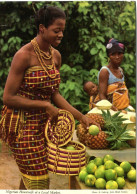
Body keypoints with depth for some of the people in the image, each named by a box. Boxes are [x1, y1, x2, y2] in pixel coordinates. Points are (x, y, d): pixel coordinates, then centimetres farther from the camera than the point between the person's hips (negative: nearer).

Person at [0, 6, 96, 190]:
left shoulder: (56, 56, 2)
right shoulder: (24, 55, -19)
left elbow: (54, 94, 7)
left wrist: (80, 116, -1)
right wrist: (45, 105, -19)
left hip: (43, 122, 6)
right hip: (22, 124, -6)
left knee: (29, 175, 18)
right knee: (39, 181, 1)